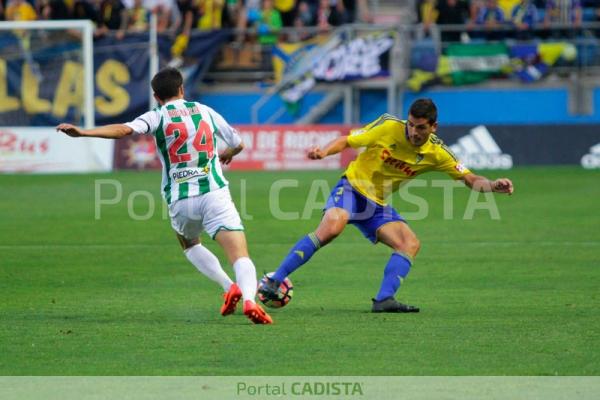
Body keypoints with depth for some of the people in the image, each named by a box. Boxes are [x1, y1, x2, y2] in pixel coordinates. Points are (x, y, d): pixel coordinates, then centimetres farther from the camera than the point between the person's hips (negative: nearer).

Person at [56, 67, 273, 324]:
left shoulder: (157, 117, 5)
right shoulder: (206, 112, 15)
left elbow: (123, 130, -15)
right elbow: (238, 144, 29)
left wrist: (82, 132, -22)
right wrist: (227, 154, 52)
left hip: (180, 201, 0)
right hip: (215, 194, 0)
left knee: (189, 245, 30)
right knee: (241, 258, -8)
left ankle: (229, 287, 12)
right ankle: (249, 299, -37)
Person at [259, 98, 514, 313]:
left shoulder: (436, 153, -5)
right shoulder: (388, 127, -15)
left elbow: (470, 179, -3)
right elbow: (347, 141, -7)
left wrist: (493, 186, -24)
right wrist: (324, 152, -27)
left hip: (377, 206, 5)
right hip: (352, 188, -5)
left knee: (410, 244, -13)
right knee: (331, 228, -32)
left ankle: (384, 300, -17)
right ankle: (274, 281, -29)